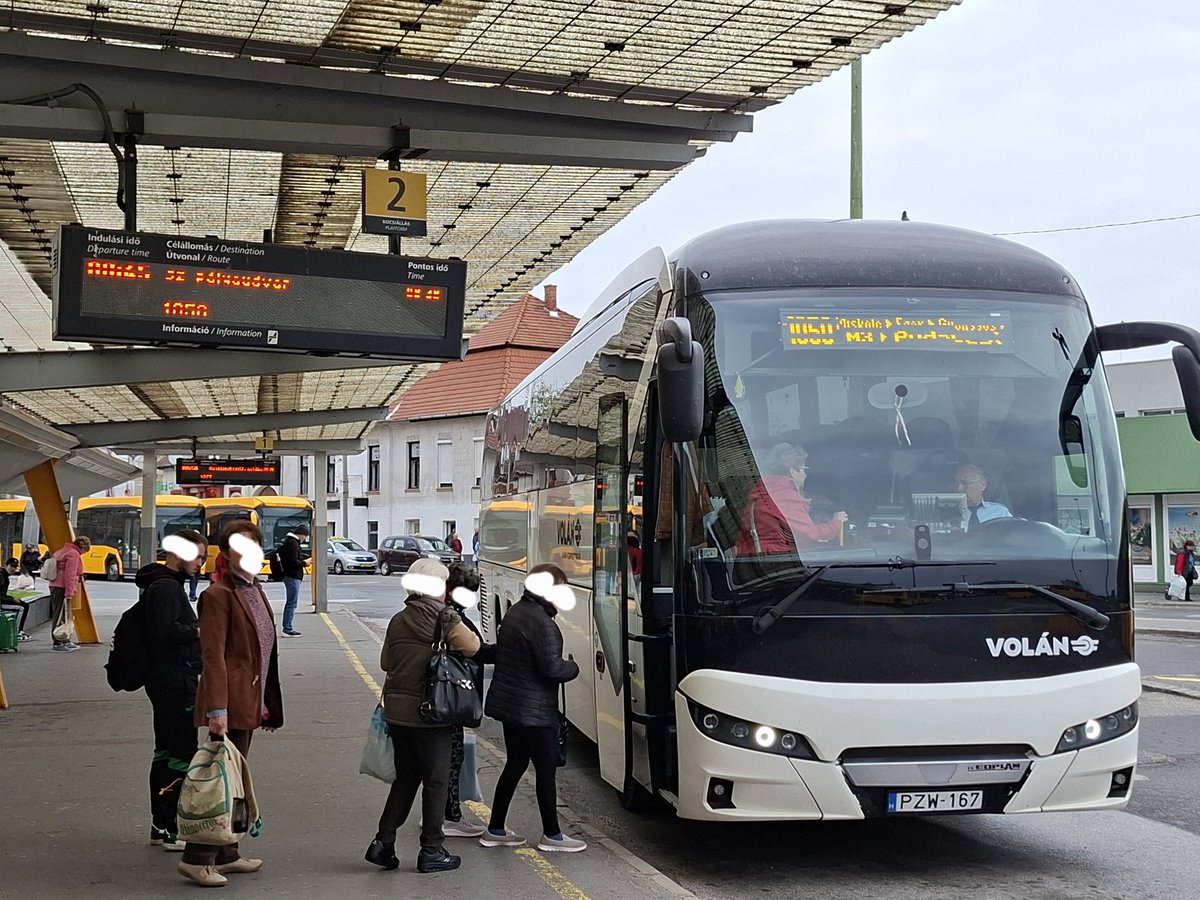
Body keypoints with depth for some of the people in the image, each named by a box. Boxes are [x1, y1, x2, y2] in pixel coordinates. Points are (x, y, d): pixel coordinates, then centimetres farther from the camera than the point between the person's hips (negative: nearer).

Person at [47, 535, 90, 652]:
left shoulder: (64, 550, 20)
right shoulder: (74, 554, -11)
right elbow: (69, 575, -18)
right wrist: (69, 593, -18)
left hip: (55, 586, 10)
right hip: (62, 588, -10)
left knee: (64, 615, 17)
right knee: (60, 616, -9)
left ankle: (65, 641, 25)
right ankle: (57, 643, -10)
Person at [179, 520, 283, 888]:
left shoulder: (255, 591, 16)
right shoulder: (219, 595, -11)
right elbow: (213, 655, -17)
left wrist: (267, 704, 19)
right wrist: (217, 709, -23)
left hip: (249, 702, 9)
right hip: (231, 702, -9)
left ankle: (225, 855, 22)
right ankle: (197, 858, -1)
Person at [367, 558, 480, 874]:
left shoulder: (398, 620, 8)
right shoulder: (444, 618, -11)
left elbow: (386, 662, 14)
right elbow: (472, 646, -19)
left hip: (397, 709, 6)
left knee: (405, 778, 17)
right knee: (435, 782, 5)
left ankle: (383, 842, 12)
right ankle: (431, 852, 10)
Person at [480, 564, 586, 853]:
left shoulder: (515, 612, 10)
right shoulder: (542, 623, -21)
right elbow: (552, 668, -25)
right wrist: (573, 667, -3)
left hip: (508, 704, 10)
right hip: (534, 710, -10)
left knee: (515, 764, 18)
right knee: (546, 769, 1)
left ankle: (495, 830, 22)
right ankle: (551, 835, 9)